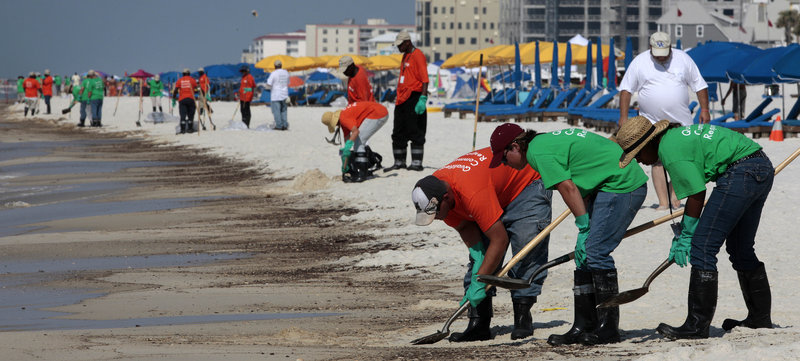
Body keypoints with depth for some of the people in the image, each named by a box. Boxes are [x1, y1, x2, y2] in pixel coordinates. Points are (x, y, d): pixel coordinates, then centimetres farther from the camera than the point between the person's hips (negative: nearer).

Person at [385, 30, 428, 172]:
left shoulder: (417, 55, -10)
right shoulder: (405, 56, 18)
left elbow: (424, 79, -16)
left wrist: (423, 99, -24)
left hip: (414, 99, -9)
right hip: (402, 100, 10)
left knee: (415, 133, -7)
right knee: (398, 133, 12)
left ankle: (417, 163, -5)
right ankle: (399, 162, 19)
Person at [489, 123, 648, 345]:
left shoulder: (538, 152, -14)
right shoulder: (547, 141, 16)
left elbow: (568, 188, -18)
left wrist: (584, 227, -11)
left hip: (622, 184, -10)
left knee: (595, 252, -13)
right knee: (584, 254, 8)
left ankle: (609, 328, -8)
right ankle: (583, 328, 9)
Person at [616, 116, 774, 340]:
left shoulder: (670, 150, -11)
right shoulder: (677, 134, 19)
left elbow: (696, 195, -11)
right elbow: (696, 191, 21)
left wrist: (686, 235, 0)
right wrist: (683, 231, 20)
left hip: (742, 173, -11)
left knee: (702, 248, -7)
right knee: (741, 249, 22)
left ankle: (697, 325, -7)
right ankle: (760, 318, 31)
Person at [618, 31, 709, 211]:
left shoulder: (683, 59, 3)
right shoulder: (639, 62, 0)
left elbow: (700, 85, 9)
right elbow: (626, 89, 3)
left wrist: (705, 110, 2)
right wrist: (623, 117, -2)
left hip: (681, 122, 2)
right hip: (652, 122, -2)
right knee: (658, 159, -8)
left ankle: (673, 193, 21)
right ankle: (663, 202, -8)